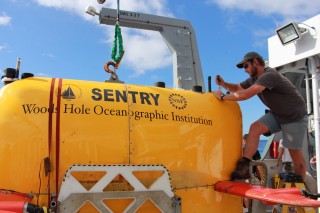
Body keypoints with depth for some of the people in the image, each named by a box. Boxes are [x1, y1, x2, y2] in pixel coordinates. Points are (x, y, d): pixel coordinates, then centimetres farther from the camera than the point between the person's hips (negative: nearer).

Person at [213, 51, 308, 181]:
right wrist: (223, 84, -8)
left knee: (295, 153, -3)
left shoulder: (269, 75, -29)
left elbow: (246, 94, -37)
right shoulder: (254, 79, 0)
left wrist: (222, 97, -27)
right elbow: (237, 88, 12)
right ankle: (243, 167, -19)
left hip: (295, 117, -7)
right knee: (255, 128, -16)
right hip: (276, 114, 7)